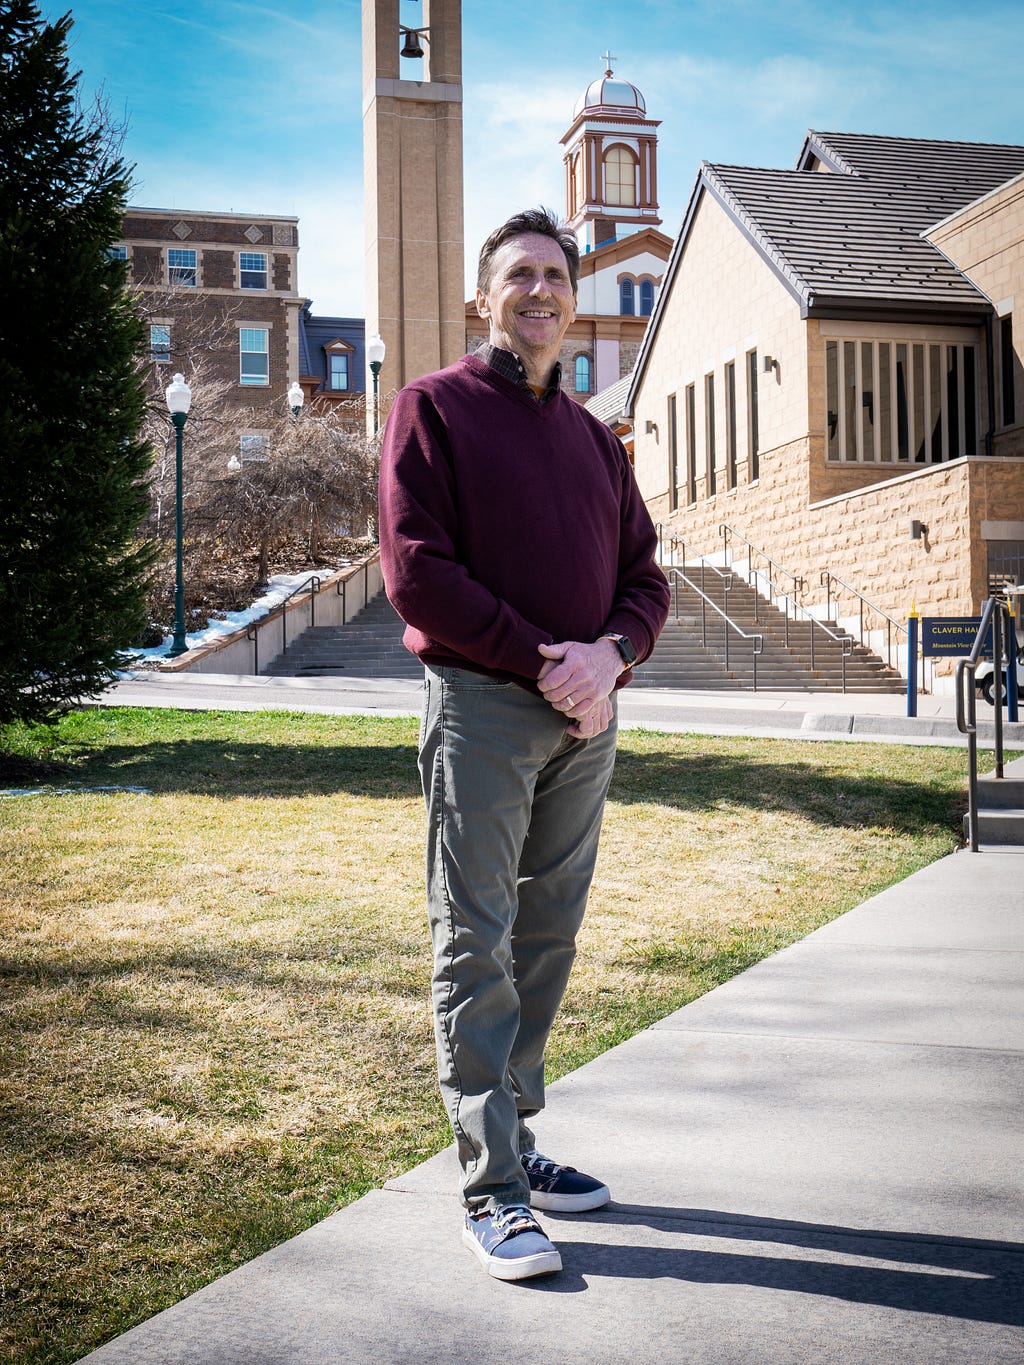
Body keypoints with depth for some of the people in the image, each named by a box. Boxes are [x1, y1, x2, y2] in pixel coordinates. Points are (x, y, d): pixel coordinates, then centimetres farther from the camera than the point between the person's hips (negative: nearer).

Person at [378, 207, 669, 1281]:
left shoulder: (594, 438, 19)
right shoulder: (436, 408, 2)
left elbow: (644, 576, 15)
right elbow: (416, 570, -9)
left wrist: (610, 652, -7)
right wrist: (540, 659, -14)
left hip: (585, 715, 6)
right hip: (482, 707, -6)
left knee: (546, 941, 11)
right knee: (476, 948, -4)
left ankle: (514, 1139, 23)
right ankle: (490, 1187, 2)